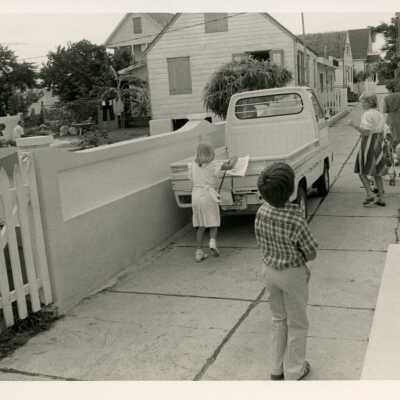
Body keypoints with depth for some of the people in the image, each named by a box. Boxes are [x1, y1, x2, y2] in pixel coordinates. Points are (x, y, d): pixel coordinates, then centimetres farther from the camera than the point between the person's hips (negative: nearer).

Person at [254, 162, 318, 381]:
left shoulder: (261, 212, -14)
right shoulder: (295, 220, -30)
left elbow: (261, 242, 1)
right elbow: (311, 252, -15)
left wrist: (277, 254, 2)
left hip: (269, 269, 6)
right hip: (292, 275, -5)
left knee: (278, 318, 24)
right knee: (297, 323, 16)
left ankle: (277, 368, 37)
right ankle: (294, 372, 32)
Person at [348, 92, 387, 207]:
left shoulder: (367, 114, -13)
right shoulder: (379, 115, 12)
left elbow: (366, 132, -20)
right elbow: (381, 133, 14)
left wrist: (353, 125, -15)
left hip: (368, 144, -8)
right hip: (377, 145, 8)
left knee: (362, 172, 1)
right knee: (376, 173, 12)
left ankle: (370, 195, -11)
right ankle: (381, 198, 14)